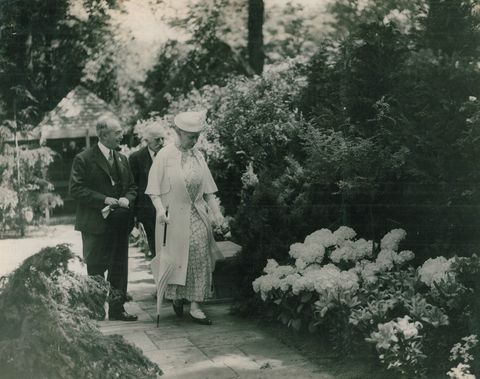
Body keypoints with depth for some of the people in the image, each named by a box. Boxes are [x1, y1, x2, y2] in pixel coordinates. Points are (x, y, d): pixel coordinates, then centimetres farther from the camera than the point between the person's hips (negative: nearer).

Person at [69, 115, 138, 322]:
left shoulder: (122, 159, 13)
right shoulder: (83, 159, -7)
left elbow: (132, 187, 18)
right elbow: (76, 189, -14)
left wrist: (126, 199, -5)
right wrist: (105, 200, -19)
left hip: (120, 224, 6)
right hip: (95, 224, -6)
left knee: (119, 267, 8)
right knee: (95, 268, 2)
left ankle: (116, 308, 16)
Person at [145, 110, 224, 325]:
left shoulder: (198, 156, 7)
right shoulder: (165, 155, -6)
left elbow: (208, 188, 13)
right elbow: (154, 188, -7)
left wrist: (215, 211, 6)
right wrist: (160, 209, -19)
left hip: (197, 215, 4)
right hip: (174, 215, -3)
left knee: (199, 257, -3)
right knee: (176, 257, 4)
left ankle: (195, 305, 2)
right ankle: (177, 296, 27)